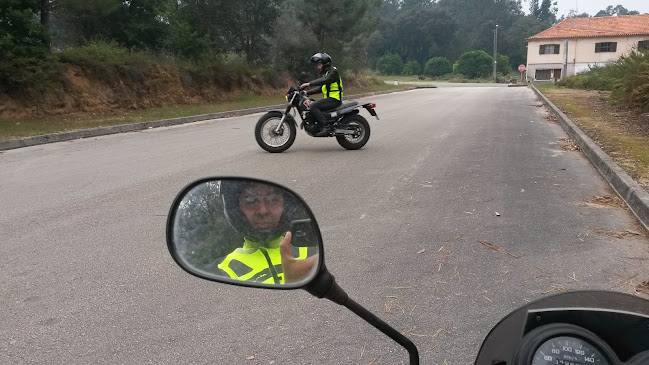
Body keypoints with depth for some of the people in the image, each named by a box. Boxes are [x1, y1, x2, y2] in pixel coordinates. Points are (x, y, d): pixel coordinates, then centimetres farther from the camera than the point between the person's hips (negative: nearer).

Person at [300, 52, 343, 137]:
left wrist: (309, 84, -33)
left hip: (334, 99, -10)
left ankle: (325, 127, -29)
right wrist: (307, 92, 13)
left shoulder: (333, 71, -7)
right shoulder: (326, 73, 24)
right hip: (329, 99, 10)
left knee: (313, 106, -25)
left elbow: (324, 80, -27)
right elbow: (320, 88, 23)